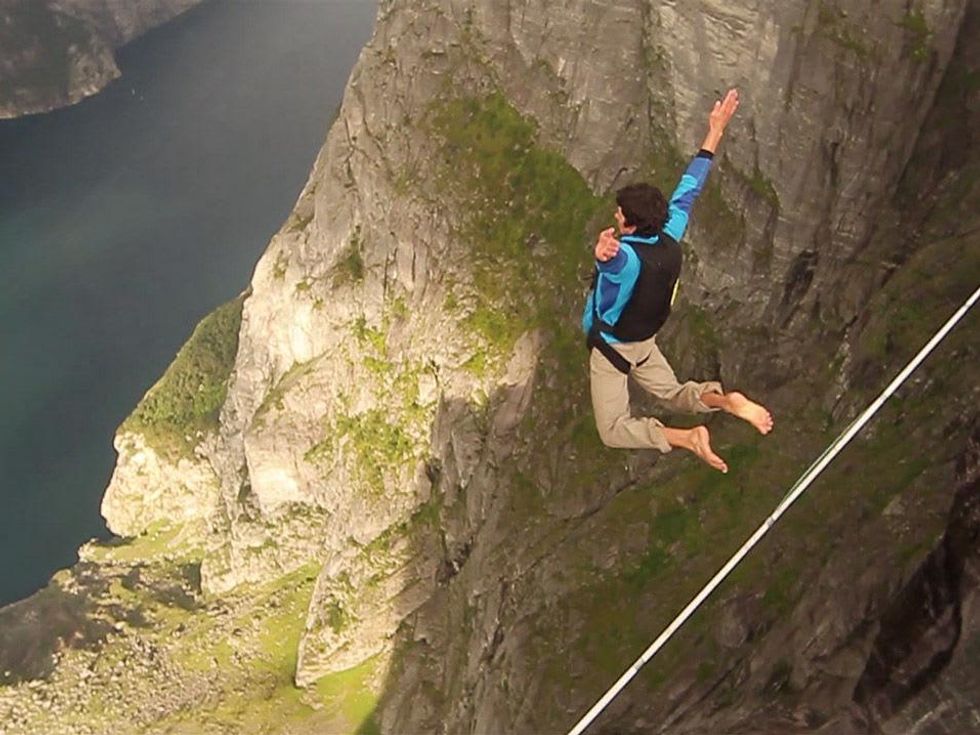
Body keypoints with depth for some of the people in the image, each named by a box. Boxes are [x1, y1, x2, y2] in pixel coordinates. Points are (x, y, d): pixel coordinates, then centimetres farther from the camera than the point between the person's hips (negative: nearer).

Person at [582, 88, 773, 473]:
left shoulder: (625, 256, -34)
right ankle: (725, 400, -5)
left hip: (611, 347, -7)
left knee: (614, 431, 2)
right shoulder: (671, 237, -13)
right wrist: (715, 131, 3)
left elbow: (613, 259, -60)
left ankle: (689, 438, -17)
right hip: (645, 342, 7)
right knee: (677, 395, 26)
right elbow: (688, 189, -3)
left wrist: (603, 254, -85)